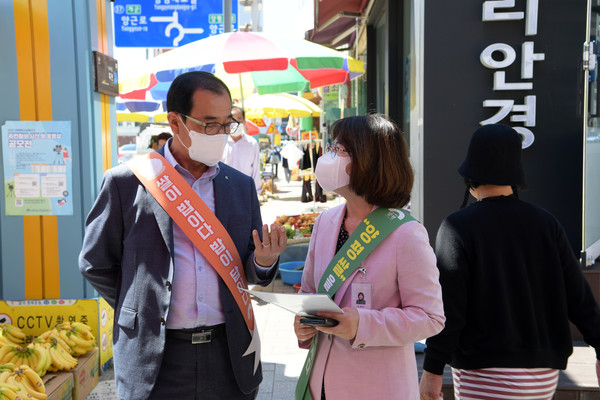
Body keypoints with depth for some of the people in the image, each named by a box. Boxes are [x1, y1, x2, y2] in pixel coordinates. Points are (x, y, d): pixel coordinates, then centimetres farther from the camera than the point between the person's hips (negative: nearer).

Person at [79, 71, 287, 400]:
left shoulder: (241, 186, 5)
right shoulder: (126, 182, -6)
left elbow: (252, 273, 10)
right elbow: (95, 263, 2)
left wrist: (264, 261, -12)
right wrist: (144, 312, 4)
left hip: (230, 354, 3)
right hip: (154, 361, -3)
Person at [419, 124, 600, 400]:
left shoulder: (457, 226, -12)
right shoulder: (546, 223, 2)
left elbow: (448, 307, -15)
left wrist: (432, 369, -8)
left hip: (485, 375, -5)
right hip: (544, 376, 5)